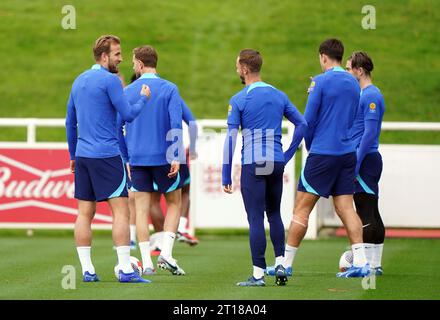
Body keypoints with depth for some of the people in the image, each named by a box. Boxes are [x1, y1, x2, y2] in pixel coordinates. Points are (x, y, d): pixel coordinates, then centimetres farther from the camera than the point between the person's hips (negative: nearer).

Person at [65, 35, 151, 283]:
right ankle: (125, 270, -11)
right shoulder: (110, 80, -9)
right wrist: (143, 98, 7)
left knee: (85, 213, 6)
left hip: (83, 156, 8)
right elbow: (129, 114, -11)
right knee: (120, 210, -6)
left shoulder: (79, 81, 15)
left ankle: (87, 270, 4)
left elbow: (70, 122, 20)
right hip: (106, 155, -8)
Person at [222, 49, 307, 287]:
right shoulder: (279, 96, 10)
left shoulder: (238, 100, -6)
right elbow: (302, 124, 11)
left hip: (252, 165, -5)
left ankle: (258, 274, -2)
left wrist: (226, 175, -7)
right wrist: (288, 154, 15)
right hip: (276, 163, 5)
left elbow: (231, 137, -9)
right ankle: (280, 263, 8)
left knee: (256, 218, -2)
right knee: (274, 214, 18)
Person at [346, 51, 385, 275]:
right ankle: (375, 264, 13)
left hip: (365, 160, -10)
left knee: (366, 215, -9)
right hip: (368, 160, 10)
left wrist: (355, 164, -21)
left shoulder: (371, 96, -14)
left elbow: (369, 133, -20)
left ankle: (367, 264, -9)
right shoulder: (362, 94, 17)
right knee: (372, 215, 10)